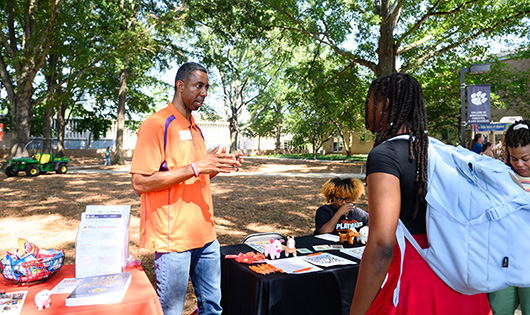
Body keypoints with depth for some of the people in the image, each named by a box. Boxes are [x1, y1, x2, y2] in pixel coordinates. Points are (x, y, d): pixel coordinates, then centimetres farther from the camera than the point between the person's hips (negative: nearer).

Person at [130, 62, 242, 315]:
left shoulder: (195, 129, 15)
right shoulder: (156, 124, -11)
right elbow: (140, 183, -18)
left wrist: (216, 167, 3)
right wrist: (196, 167, -21)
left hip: (205, 236, 8)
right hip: (173, 238, -7)